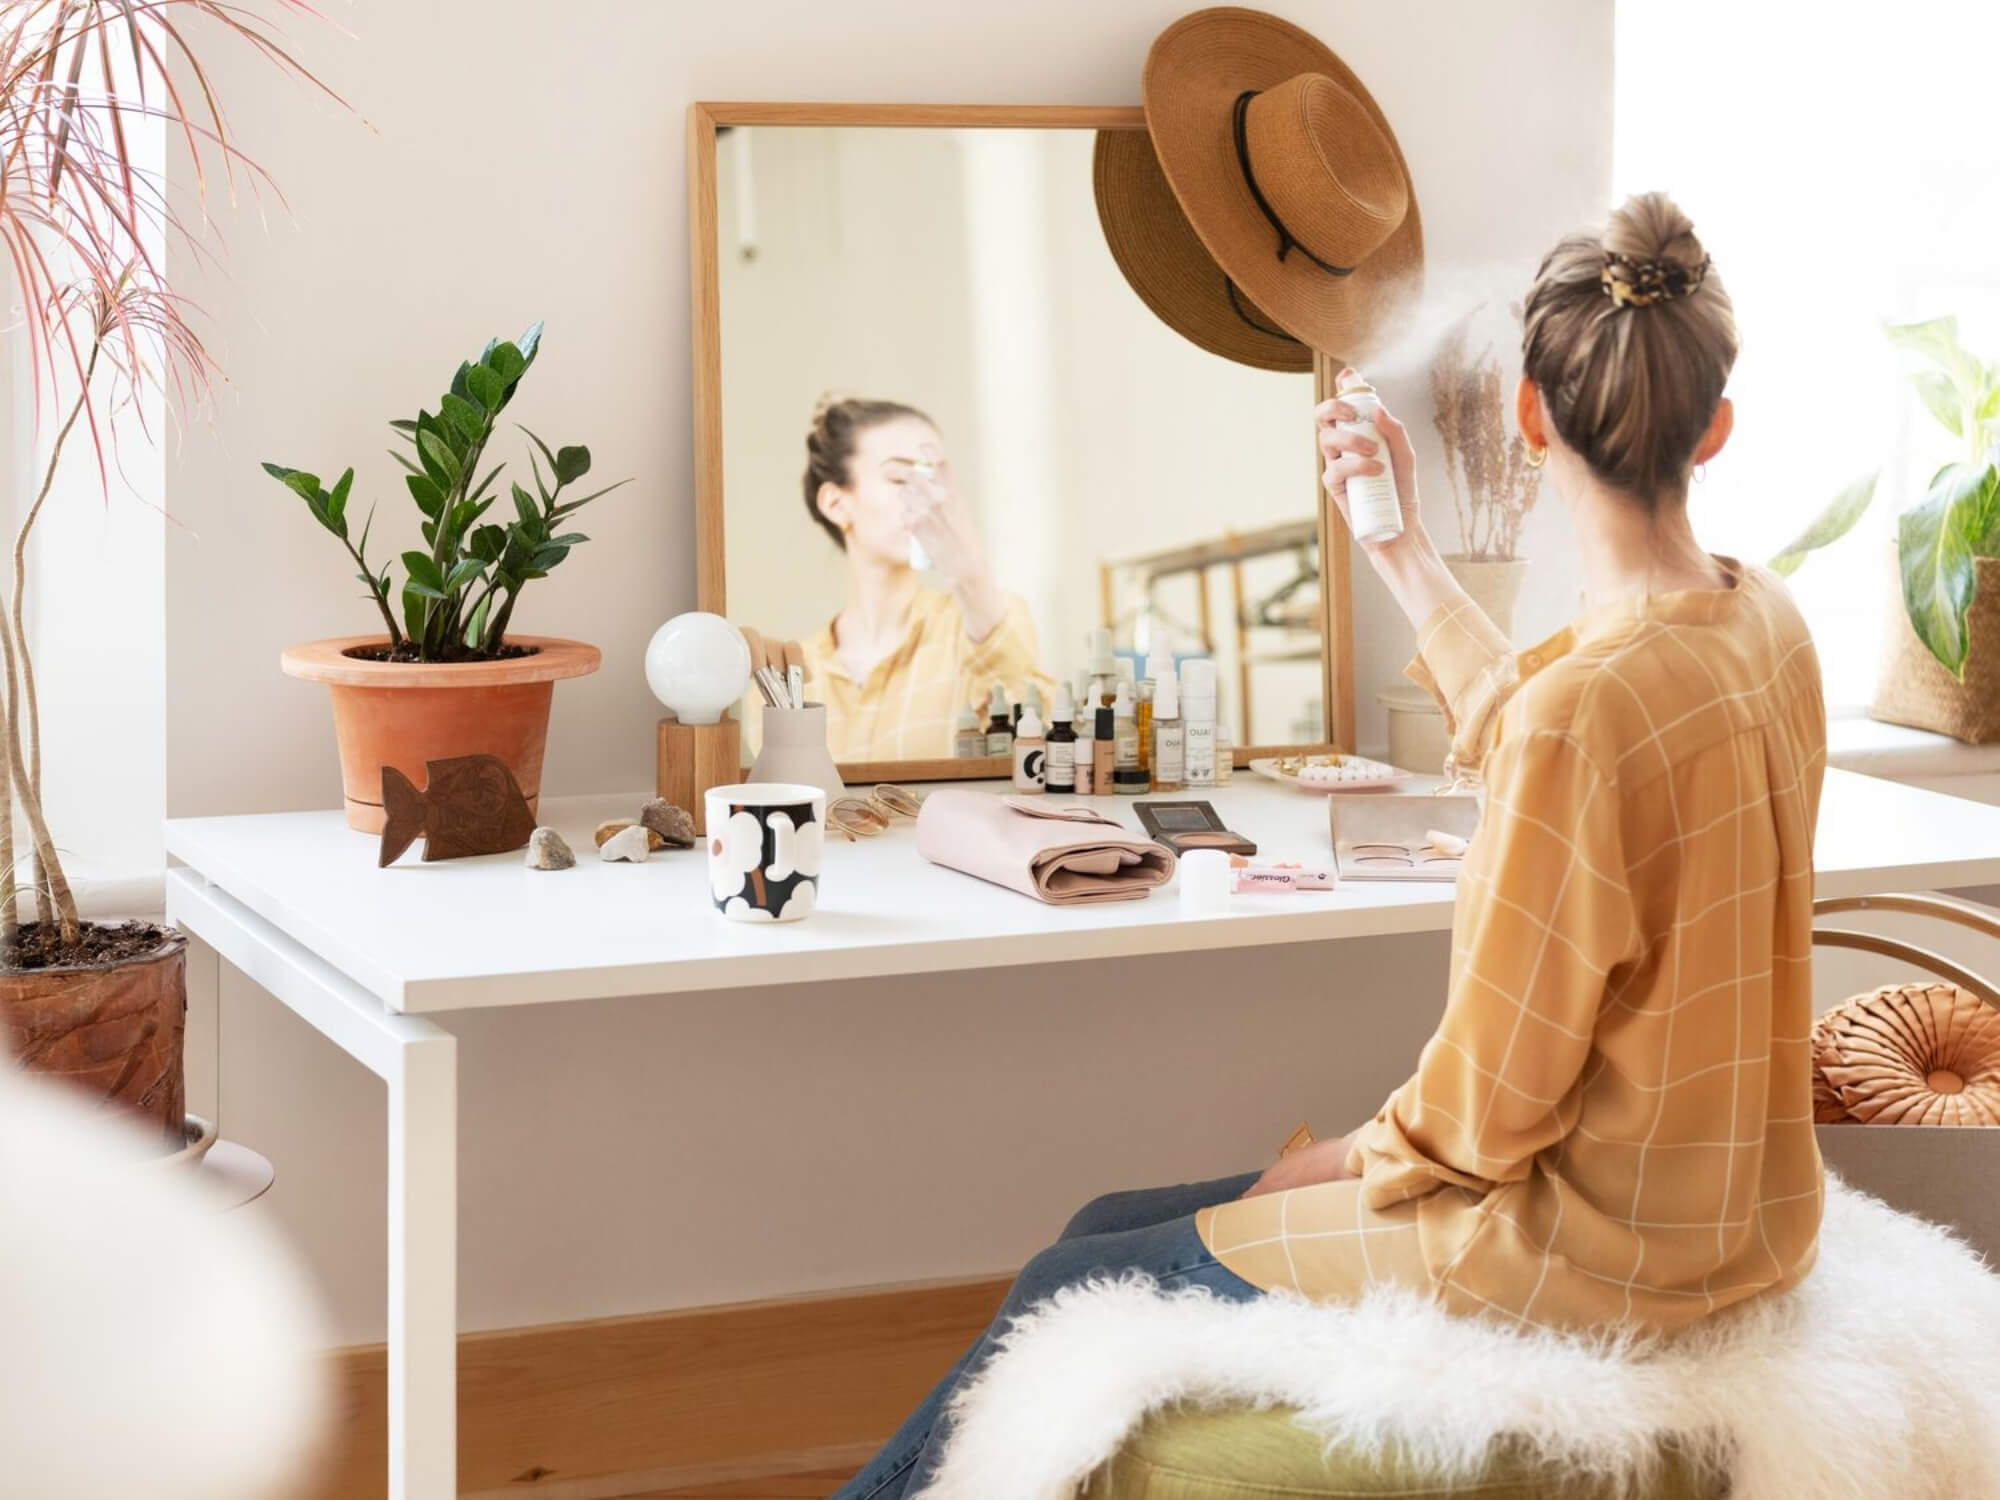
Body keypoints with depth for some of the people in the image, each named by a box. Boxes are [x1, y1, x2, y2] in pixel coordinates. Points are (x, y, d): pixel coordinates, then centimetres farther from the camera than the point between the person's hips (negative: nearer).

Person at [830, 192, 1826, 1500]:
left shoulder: (1588, 706, -28)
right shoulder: (1768, 623, -1)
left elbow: (1491, 1099, -21)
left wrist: (1351, 1157, -3)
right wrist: (1406, 551, 22)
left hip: (1586, 1249, -9)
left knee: (1073, 1289, 4)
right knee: (1109, 1228, 15)